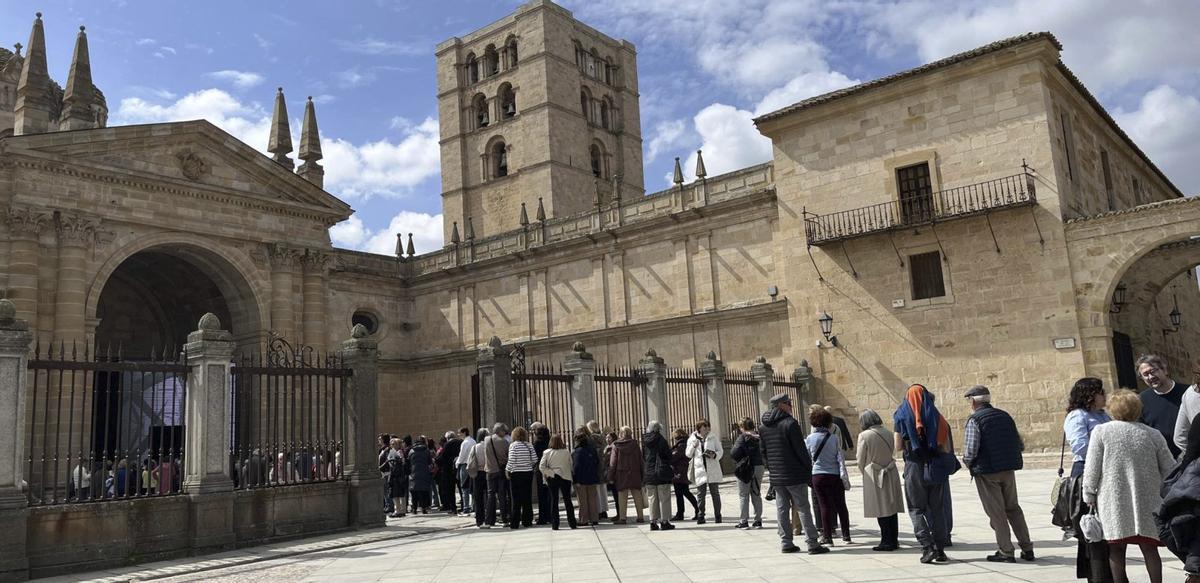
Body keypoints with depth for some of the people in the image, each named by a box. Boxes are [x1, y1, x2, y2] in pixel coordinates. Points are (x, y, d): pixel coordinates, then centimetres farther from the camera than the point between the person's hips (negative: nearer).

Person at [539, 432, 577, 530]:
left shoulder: (547, 452, -7)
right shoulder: (566, 452, -6)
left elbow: (541, 466, -12)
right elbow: (571, 464, 1)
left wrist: (548, 473, -1)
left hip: (552, 478, 0)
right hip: (565, 477, 0)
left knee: (554, 500, 6)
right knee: (567, 500, 7)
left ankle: (555, 524, 4)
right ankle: (572, 523, 8)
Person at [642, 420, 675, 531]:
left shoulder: (644, 441, 6)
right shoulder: (661, 440, -9)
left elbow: (642, 458, 10)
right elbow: (668, 455, -8)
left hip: (648, 474, 5)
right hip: (662, 473, -5)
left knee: (652, 499, 10)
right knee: (664, 498, 2)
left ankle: (653, 522, 11)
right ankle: (664, 521, 1)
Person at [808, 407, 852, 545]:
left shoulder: (809, 439, -2)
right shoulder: (833, 438, -3)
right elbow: (840, 459, -6)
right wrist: (845, 477, -6)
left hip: (817, 476, 0)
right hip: (834, 476, 0)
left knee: (825, 506, 5)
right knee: (841, 506, 12)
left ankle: (827, 537, 5)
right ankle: (846, 535, 17)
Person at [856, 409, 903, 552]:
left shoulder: (864, 435, -13)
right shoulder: (888, 433, 2)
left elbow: (861, 460, -6)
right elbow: (891, 451, 11)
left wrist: (865, 474, 11)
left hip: (874, 476, -5)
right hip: (891, 474, 5)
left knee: (881, 510, 1)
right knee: (892, 508, 11)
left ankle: (887, 542, 3)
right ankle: (894, 540, 18)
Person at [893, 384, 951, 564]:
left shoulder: (902, 416, -1)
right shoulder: (936, 416, 4)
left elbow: (898, 446, -2)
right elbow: (946, 449, 1)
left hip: (914, 467, -2)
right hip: (935, 467, 2)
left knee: (916, 509, 6)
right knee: (937, 509, 11)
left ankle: (927, 547, -9)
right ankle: (940, 551, 11)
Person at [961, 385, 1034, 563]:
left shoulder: (974, 420, -10)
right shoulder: (1005, 416, 10)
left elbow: (971, 451, -19)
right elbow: (1020, 445, 11)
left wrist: (967, 462, 1)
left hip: (987, 472, -6)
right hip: (1009, 470, 6)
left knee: (995, 512, 4)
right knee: (1013, 508, 17)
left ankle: (1006, 551, 7)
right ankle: (1027, 549, 19)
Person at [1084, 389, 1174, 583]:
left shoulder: (1101, 431, -4)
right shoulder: (1153, 434, 2)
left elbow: (1092, 468, -6)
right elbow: (1170, 469, 7)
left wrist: (1089, 496, 3)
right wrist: (1164, 493, 22)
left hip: (1113, 502, -2)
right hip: (1147, 502, 2)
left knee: (1116, 550, 6)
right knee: (1149, 548, 9)